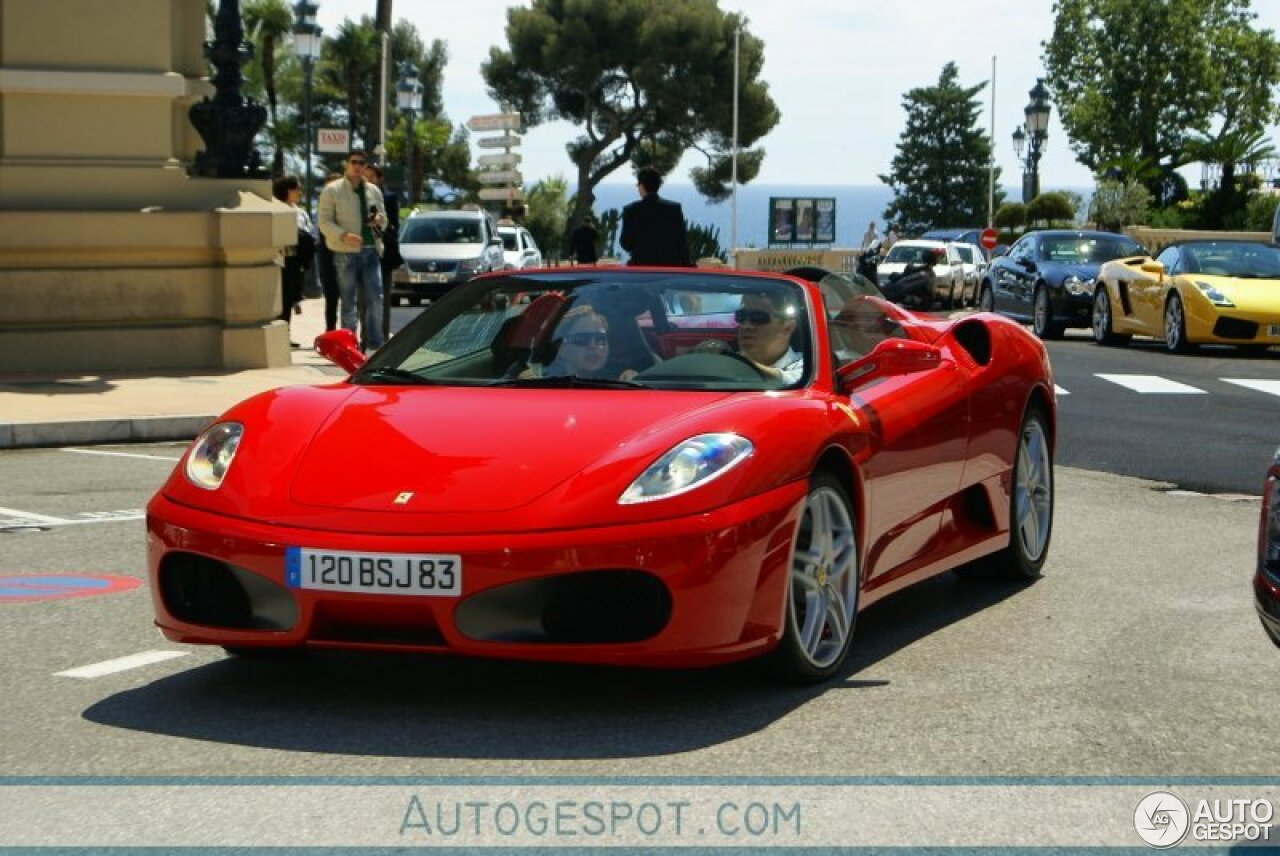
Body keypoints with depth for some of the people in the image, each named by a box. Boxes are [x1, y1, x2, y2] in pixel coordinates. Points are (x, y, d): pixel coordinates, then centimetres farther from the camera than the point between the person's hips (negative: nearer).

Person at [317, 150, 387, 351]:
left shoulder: (374, 191, 13)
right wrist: (344, 235, -22)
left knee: (376, 300, 0)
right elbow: (325, 222, -6)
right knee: (348, 303, 1)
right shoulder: (332, 190, -1)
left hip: (370, 251, 4)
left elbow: (384, 219, 21)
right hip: (345, 253, -4)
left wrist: (379, 220, -4)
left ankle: (375, 344, 8)